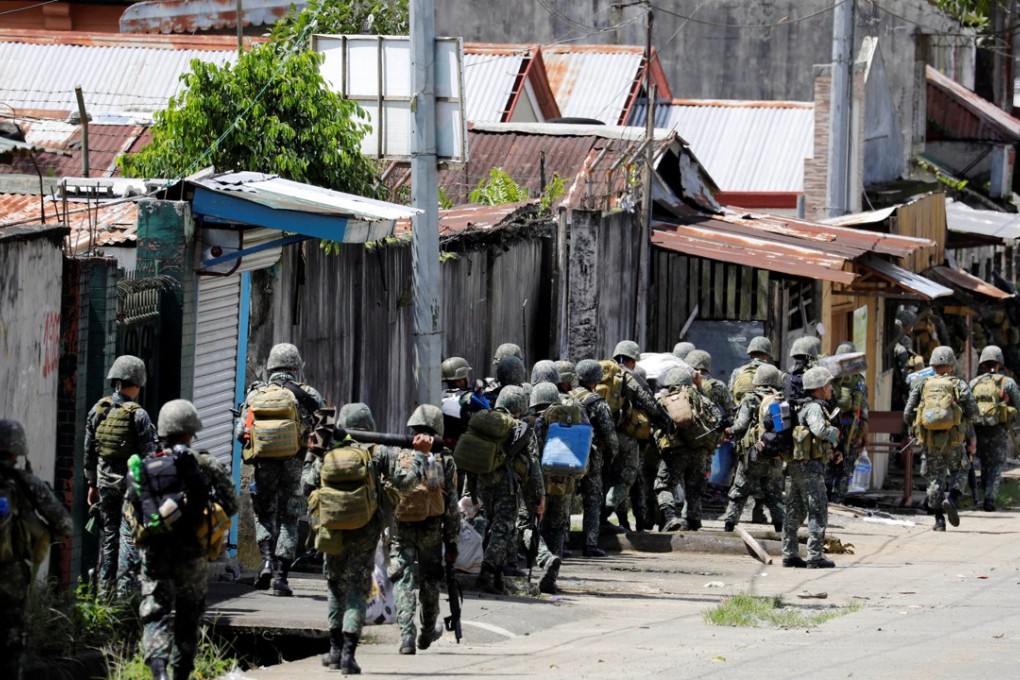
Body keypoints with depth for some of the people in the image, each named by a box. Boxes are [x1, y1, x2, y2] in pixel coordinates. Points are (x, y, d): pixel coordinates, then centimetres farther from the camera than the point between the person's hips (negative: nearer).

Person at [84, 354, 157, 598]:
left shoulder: (97, 411, 3)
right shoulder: (138, 415, -13)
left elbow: (89, 451, 9)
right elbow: (149, 454, -12)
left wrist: (92, 483, 17)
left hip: (105, 480, 5)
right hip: (132, 480, -5)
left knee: (108, 535, 12)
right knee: (129, 535, -2)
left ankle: (105, 590, 14)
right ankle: (125, 591, -6)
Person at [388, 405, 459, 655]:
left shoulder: (398, 455, 0)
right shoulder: (444, 459, -1)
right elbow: (451, 503, -1)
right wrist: (452, 539, 4)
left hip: (401, 527, -1)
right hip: (431, 527, 1)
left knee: (403, 581, 0)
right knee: (429, 580, 18)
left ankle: (406, 637, -11)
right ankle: (428, 632, 34)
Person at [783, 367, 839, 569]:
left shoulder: (799, 407, 17)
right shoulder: (813, 408, -13)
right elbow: (820, 430, -28)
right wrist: (834, 433, -8)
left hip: (793, 465, 9)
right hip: (810, 465, -9)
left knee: (794, 512, 13)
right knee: (818, 511, -6)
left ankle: (789, 554, 15)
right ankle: (815, 556, -8)